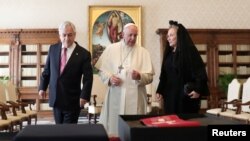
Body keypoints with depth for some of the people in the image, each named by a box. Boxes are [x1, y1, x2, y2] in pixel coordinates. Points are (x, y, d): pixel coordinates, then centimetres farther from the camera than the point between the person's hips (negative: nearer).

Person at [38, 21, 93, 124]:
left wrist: (84, 96, -16)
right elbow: (47, 70, 14)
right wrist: (42, 87, 14)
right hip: (55, 98, 4)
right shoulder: (53, 49, 4)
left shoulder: (83, 53, -9)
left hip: (72, 100, -4)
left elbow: (88, 78, -8)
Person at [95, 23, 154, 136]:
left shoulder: (143, 52, 4)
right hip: (115, 96, 1)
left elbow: (150, 77, 0)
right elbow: (102, 69, 8)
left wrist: (139, 76, -19)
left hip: (135, 98, 0)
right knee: (113, 125, 4)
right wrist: (109, 78, -11)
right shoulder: (111, 48, 6)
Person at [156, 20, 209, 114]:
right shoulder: (168, 53, 12)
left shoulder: (190, 51, -8)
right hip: (170, 95, 6)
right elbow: (164, 75, 14)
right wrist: (160, 91, 10)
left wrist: (198, 90, -20)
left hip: (186, 95, -6)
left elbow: (200, 71, -13)